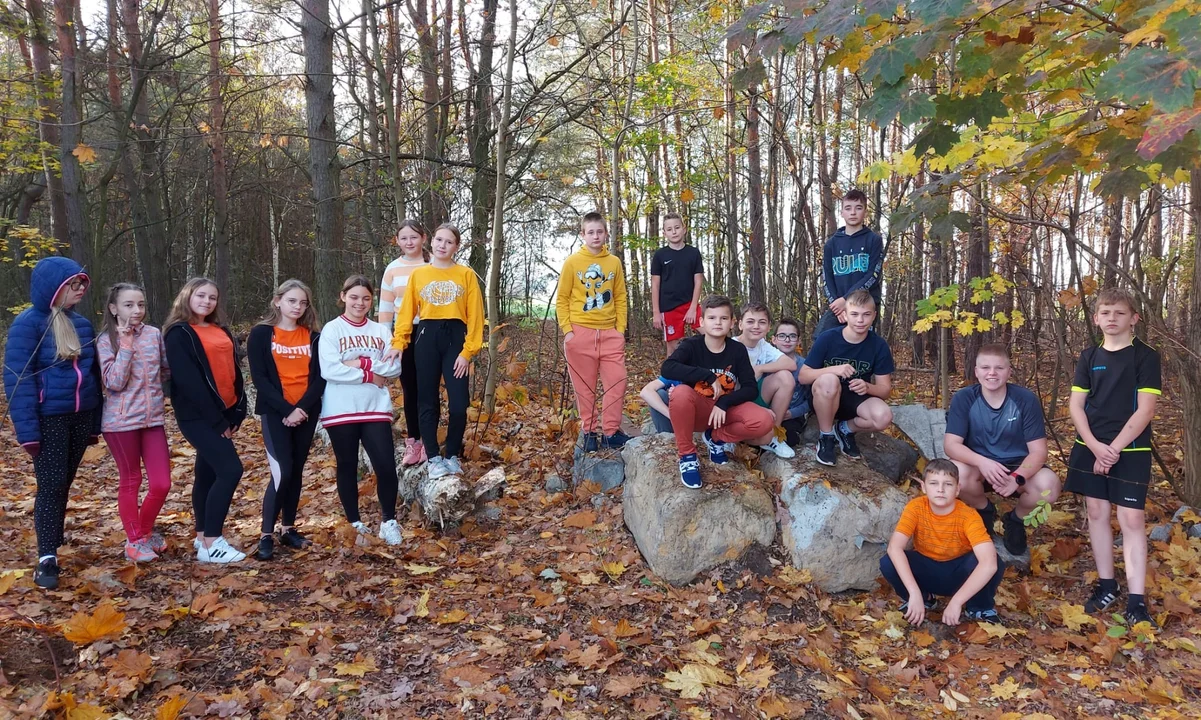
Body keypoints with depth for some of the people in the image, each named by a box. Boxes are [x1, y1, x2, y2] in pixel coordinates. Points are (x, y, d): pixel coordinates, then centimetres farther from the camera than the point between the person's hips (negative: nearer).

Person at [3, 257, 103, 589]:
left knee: (64, 484, 13)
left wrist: (95, 421, 11)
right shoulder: (28, 323, -11)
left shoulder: (81, 323, 7)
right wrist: (27, 430, -18)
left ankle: (53, 541, 26)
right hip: (49, 419, -5)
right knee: (51, 486, -3)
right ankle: (47, 558, 4)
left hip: (79, 417, 5)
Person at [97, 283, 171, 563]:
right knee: (131, 481, 8)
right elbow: (114, 382, -16)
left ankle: (146, 530, 28)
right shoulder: (106, 341, -5)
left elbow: (168, 370, 16)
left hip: (154, 418, 3)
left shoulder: (155, 334, 2)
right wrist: (126, 344, -17)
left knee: (161, 484, 2)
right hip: (121, 421, -3)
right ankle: (134, 540, 24)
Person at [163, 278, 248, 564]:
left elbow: (233, 371, 14)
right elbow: (189, 381, -15)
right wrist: (216, 420, -17)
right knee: (230, 469, -15)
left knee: (208, 473, 14)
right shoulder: (178, 334, -7)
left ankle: (203, 536, 25)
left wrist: (238, 411, 3)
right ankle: (210, 544, -9)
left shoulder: (221, 331, 15)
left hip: (224, 413, 7)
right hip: (198, 416, -7)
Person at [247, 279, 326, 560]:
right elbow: (259, 377, -8)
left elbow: (320, 377, 1)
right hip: (275, 413, -3)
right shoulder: (261, 334, 0)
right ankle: (266, 536, 0)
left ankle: (289, 529, 21)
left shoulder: (313, 336, 7)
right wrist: (286, 410, -16)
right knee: (282, 472, -11)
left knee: (296, 471, 9)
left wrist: (301, 408, -14)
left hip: (307, 413, 3)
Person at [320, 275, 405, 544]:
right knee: (347, 468, 9)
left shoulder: (381, 331, 9)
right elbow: (329, 370, -14)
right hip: (341, 411, -2)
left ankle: (389, 522, 15)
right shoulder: (331, 330, -1)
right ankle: (355, 523, 24)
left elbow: (394, 367, -2)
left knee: (386, 467, -4)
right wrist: (370, 376, -11)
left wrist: (362, 363, -14)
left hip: (376, 409, 2)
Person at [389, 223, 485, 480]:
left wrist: (468, 351, -8)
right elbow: (407, 312, 6)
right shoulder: (418, 274, 8)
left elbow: (475, 315, -1)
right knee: (428, 402, 5)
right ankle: (434, 458, 17)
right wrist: (398, 343, -6)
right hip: (426, 338, 1)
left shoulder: (466, 274, 4)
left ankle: (452, 455, 14)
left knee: (459, 404, -5)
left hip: (455, 338, -1)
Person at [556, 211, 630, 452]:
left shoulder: (614, 262, 7)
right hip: (580, 333, -2)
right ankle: (589, 433, 15)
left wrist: (620, 329, 3)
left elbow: (620, 298, 11)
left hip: (610, 333, 2)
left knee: (617, 382, -1)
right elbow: (562, 300, 0)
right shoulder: (572, 262, 0)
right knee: (585, 386, 4)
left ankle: (611, 432, 10)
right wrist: (567, 330, -8)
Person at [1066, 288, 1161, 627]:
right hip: (1091, 448, 4)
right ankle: (1106, 585, 20)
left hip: (1130, 451, -4)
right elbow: (1076, 405, 4)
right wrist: (1095, 446, -9)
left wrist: (1115, 448, -14)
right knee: (1097, 513, 8)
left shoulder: (1146, 356, -5)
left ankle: (1137, 599, 0)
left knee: (1132, 519, -5)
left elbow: (1145, 410, -11)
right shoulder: (1089, 356, 6)